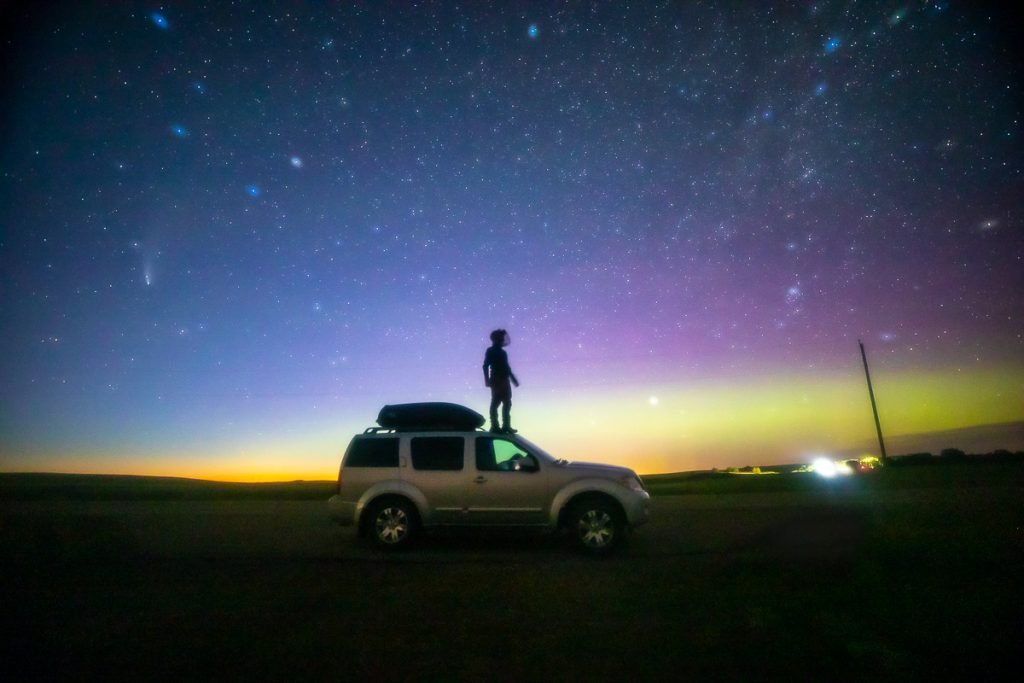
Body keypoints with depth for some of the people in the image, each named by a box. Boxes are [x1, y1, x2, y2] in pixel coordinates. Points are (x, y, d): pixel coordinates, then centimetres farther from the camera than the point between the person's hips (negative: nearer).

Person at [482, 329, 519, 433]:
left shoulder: (502, 352, 19)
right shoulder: (491, 351, -3)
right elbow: (486, 366, -11)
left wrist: (513, 379, 23)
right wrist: (487, 379, -20)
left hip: (504, 381, 8)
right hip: (497, 381, -8)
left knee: (507, 403, 8)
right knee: (495, 403, -8)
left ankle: (506, 426, 13)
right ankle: (495, 426, -7)